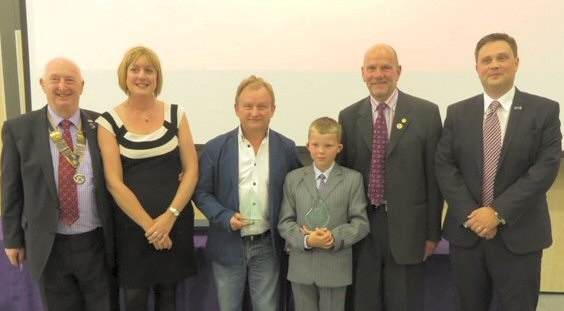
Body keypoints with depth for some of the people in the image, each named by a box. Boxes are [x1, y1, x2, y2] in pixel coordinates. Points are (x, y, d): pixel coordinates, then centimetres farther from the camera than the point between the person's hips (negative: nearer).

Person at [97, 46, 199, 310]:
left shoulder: (175, 114, 1)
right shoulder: (109, 122, -4)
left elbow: (191, 170, -1)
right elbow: (114, 182, -8)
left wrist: (169, 216, -11)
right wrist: (148, 225, -13)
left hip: (175, 222, 2)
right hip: (132, 224, -1)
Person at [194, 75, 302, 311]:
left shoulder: (287, 148, -1)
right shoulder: (215, 148, -5)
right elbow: (202, 192, -1)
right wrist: (225, 217, -17)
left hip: (267, 247, 1)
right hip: (228, 247, 0)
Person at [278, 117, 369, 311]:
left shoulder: (353, 179, -2)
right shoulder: (293, 178, 3)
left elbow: (361, 222, -5)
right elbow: (285, 222, 1)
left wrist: (335, 237, -21)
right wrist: (306, 240, -17)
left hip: (335, 267, -1)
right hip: (301, 266, 2)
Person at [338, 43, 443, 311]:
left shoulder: (426, 113, -2)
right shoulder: (348, 117, 4)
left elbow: (434, 175, -1)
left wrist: (433, 232, 0)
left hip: (406, 226, -1)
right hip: (361, 225, 2)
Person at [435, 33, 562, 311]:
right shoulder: (457, 113, 5)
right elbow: (444, 166, -1)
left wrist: (498, 212, -17)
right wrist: (469, 215, -13)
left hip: (519, 235, -2)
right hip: (466, 232, 2)